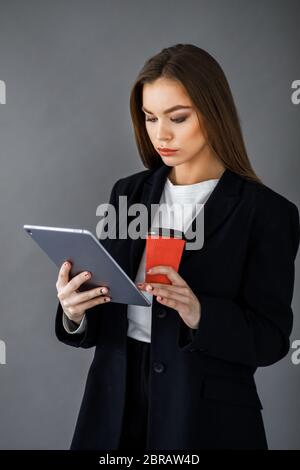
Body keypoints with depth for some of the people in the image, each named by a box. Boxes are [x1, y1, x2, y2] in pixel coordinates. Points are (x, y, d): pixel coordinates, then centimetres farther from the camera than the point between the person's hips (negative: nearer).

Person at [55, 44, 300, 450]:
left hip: (206, 417, -3)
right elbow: (103, 317, 3)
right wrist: (75, 314, -18)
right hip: (116, 405, 4)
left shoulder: (266, 211, -9)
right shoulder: (128, 193, 3)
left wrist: (199, 314, -27)